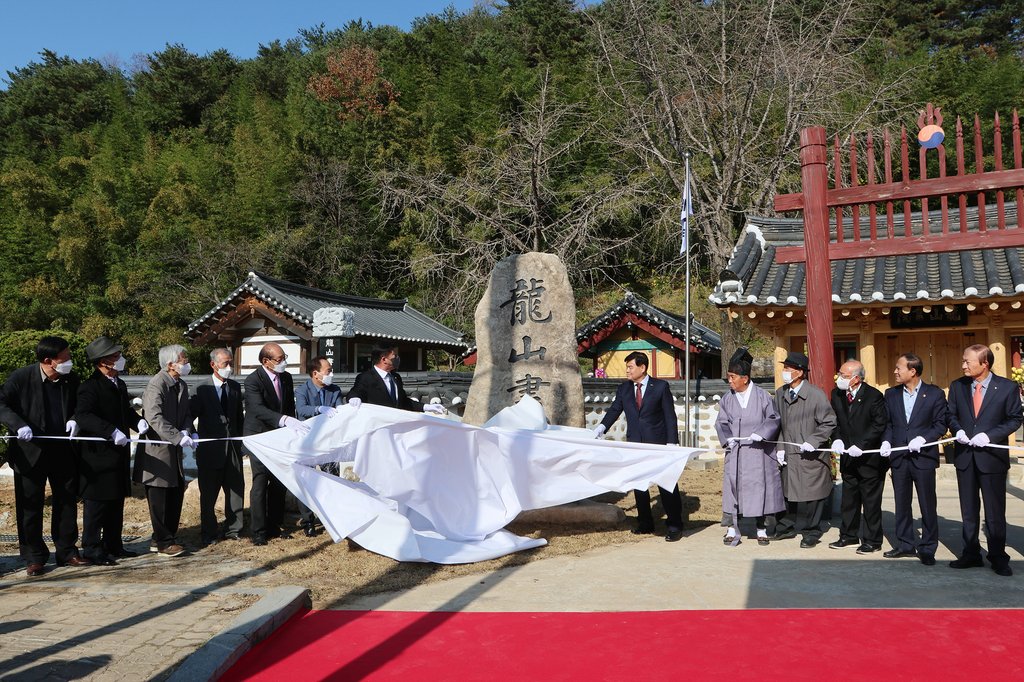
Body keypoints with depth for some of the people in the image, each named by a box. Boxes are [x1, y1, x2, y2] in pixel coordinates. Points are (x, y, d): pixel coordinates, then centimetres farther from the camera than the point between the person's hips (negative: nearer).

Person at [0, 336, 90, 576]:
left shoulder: (71, 380, -2)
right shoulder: (21, 377, -13)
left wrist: (74, 420, -10)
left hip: (63, 451, 4)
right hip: (30, 451, -4)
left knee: (67, 501, 10)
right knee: (30, 506, 5)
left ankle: (67, 552, 22)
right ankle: (34, 557, 16)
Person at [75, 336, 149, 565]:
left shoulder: (120, 384, 14)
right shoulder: (90, 387, -15)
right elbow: (83, 416, -28)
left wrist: (138, 421, 2)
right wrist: (112, 432, -35)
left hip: (118, 454, 9)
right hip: (98, 455, -9)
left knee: (116, 503, 15)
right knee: (96, 504, -1)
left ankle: (113, 546, 25)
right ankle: (92, 550, 9)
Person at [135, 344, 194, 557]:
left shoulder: (182, 386, 10)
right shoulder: (156, 385, -18)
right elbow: (155, 419, -28)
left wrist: (185, 431, -9)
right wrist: (179, 437, -34)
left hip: (174, 450, 9)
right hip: (157, 449, -9)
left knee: (176, 494, 13)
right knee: (159, 498, 0)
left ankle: (160, 539, 25)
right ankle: (164, 543, 9)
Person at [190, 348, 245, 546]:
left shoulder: (235, 387, 6)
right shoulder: (202, 390, -7)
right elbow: (190, 415, -6)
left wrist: (240, 440, 12)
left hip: (233, 448, 4)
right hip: (210, 449, -4)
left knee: (236, 489, 7)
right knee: (209, 493, 7)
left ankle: (232, 529, 20)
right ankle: (209, 533, 20)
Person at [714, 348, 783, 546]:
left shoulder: (762, 396, -5)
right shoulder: (728, 399, 2)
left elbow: (773, 419, -1)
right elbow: (721, 422, 7)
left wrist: (761, 433, -17)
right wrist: (727, 438, -11)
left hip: (758, 451, -2)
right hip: (735, 451, 2)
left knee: (759, 486, 5)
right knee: (734, 486, 2)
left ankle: (761, 528, 20)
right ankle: (734, 528, 12)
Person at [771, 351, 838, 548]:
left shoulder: (816, 394, -11)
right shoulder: (780, 393, 5)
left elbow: (829, 423, -8)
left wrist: (812, 442, -16)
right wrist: (780, 448, 5)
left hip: (811, 456, -5)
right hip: (789, 455, 5)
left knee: (811, 495, 2)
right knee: (787, 492, 11)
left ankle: (811, 533, 17)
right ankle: (787, 527, 26)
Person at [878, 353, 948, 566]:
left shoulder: (934, 394, -3)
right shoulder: (891, 394, 8)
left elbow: (940, 424, -4)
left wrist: (923, 439, -18)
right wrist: (886, 441, -6)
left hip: (923, 457, -4)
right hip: (898, 457, 4)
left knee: (928, 505, 2)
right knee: (902, 504, 10)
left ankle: (927, 548, 12)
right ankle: (905, 544, 21)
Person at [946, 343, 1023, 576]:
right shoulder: (957, 387, 4)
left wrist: (989, 435, -16)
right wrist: (957, 430, -10)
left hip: (992, 456, -3)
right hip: (965, 456, 3)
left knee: (995, 511, 4)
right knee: (968, 511, 11)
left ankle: (998, 558, 16)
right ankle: (971, 554, 21)